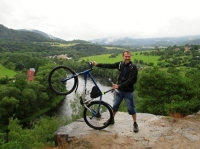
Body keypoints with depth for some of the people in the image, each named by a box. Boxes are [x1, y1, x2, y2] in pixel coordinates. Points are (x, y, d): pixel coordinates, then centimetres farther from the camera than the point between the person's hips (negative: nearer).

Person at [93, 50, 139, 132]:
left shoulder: (133, 67, -16)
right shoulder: (120, 64, -1)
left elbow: (130, 80, -23)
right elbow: (109, 66, 3)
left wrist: (119, 86, -28)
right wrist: (97, 64, 3)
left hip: (128, 91, -5)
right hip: (119, 90, 5)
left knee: (131, 108, 1)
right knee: (115, 106, 16)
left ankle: (135, 124, 18)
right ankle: (111, 119, 36)